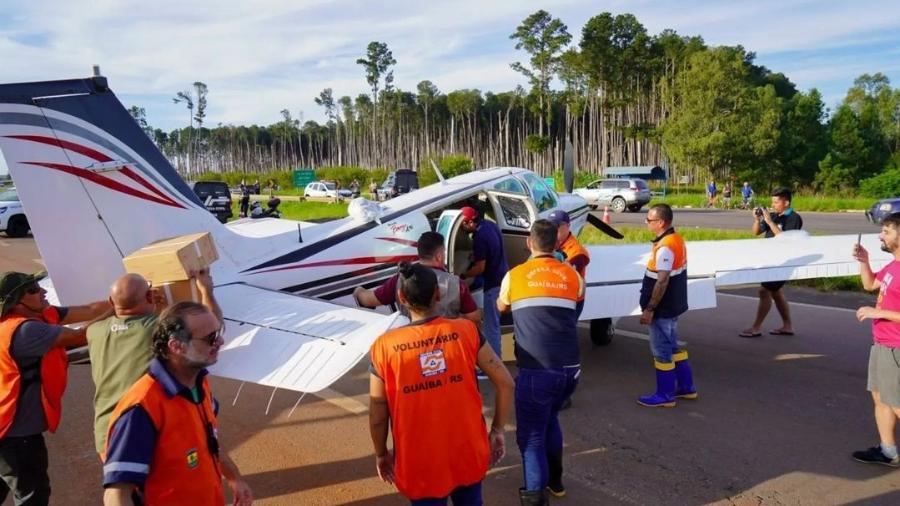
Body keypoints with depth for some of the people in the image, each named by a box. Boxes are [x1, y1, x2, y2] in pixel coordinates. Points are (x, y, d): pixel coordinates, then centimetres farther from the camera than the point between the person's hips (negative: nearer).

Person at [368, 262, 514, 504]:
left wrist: (381, 455, 9)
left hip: (420, 464, -1)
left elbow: (377, 415, -7)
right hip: (469, 454, 2)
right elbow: (505, 383, -8)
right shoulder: (467, 331, -10)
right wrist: (497, 430, 5)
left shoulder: (385, 346, -14)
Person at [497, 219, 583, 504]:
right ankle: (555, 480, 40)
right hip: (569, 367, 4)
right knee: (550, 420, 27)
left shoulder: (514, 276, 3)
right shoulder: (571, 275, 7)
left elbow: (501, 307, 23)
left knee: (531, 433, 9)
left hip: (536, 370, -4)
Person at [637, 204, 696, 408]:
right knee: (672, 346, 21)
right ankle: (686, 387, 31)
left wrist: (649, 309, -22)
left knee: (661, 351, 3)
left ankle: (665, 395, 14)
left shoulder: (664, 247, -24)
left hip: (663, 309, -10)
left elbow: (662, 281, -27)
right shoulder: (677, 239, 7)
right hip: (674, 305, 10)